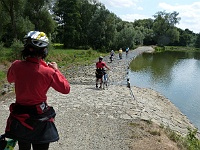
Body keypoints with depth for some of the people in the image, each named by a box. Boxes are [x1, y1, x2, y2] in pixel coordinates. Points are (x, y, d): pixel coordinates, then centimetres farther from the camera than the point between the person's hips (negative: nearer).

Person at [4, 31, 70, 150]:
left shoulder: (16, 66, -12)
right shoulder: (48, 72, -23)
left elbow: (10, 79, 11)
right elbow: (66, 89, -10)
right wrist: (56, 70, -2)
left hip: (19, 117, 4)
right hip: (40, 118, -3)